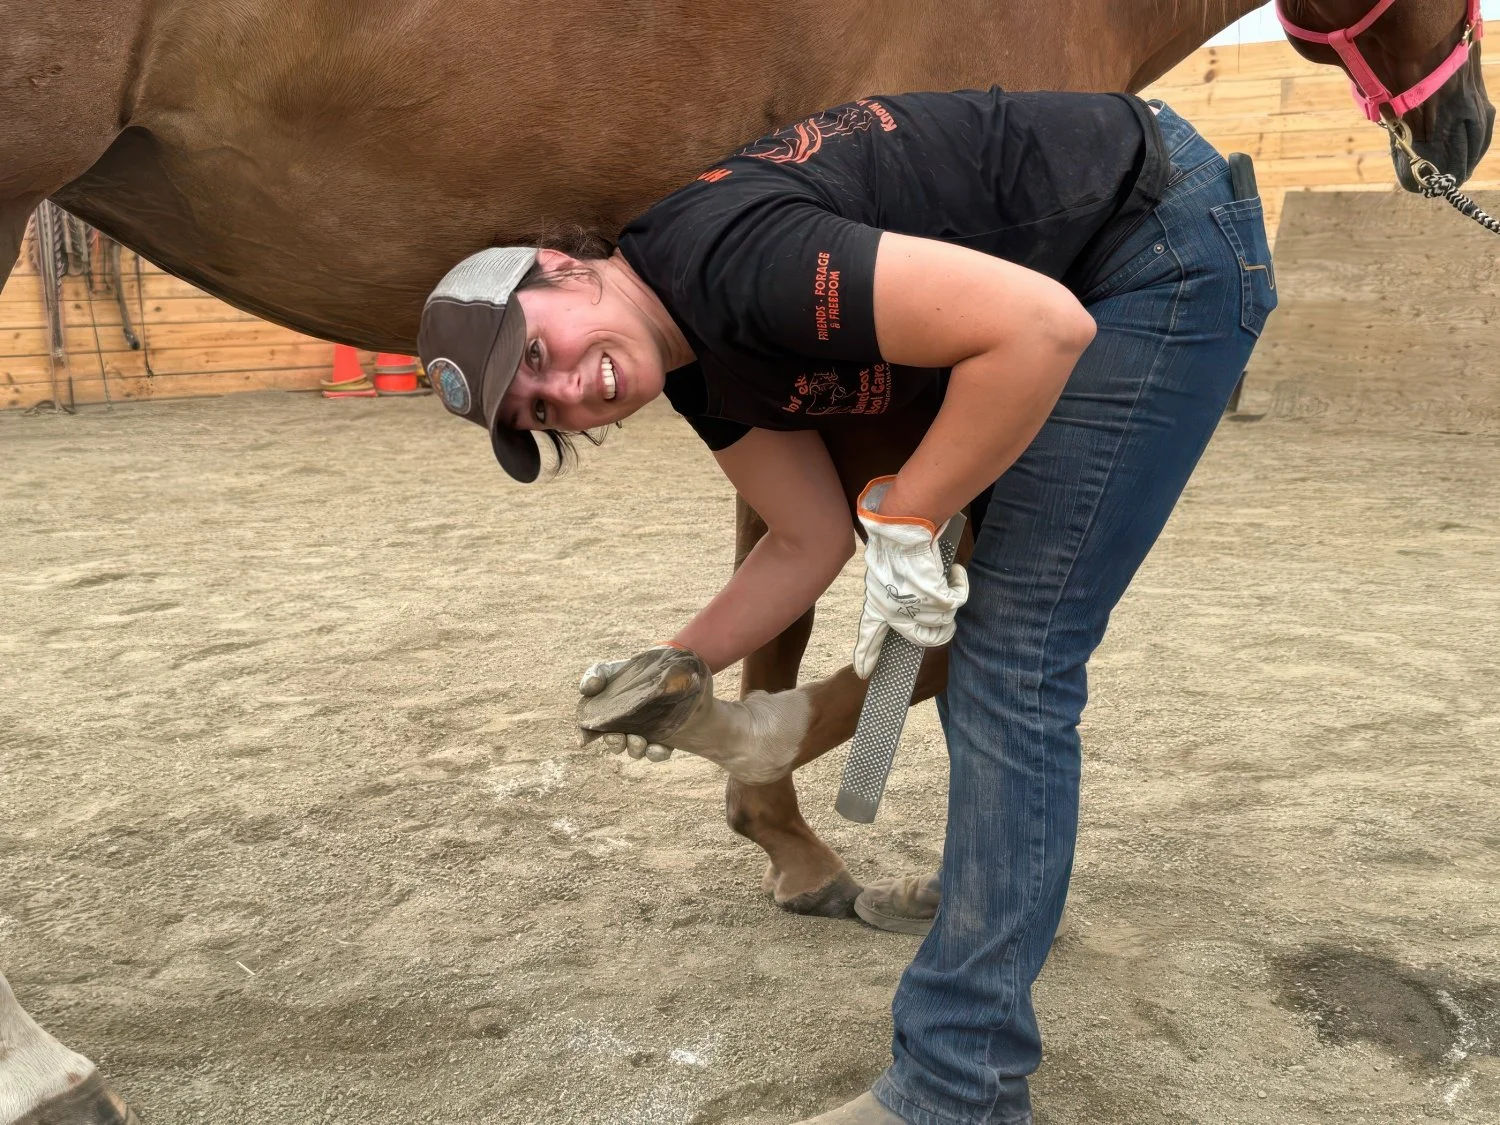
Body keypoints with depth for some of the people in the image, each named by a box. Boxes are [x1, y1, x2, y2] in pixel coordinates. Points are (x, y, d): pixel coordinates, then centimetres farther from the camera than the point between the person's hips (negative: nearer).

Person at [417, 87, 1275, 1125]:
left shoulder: (730, 259, -27)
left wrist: (905, 523, -21)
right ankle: (1016, 881, 41)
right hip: (1099, 277, 9)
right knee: (981, 631, 19)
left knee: (1008, 659, -11)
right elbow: (812, 542, 8)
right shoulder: (698, 367, 1)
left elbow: (1043, 327, -31)